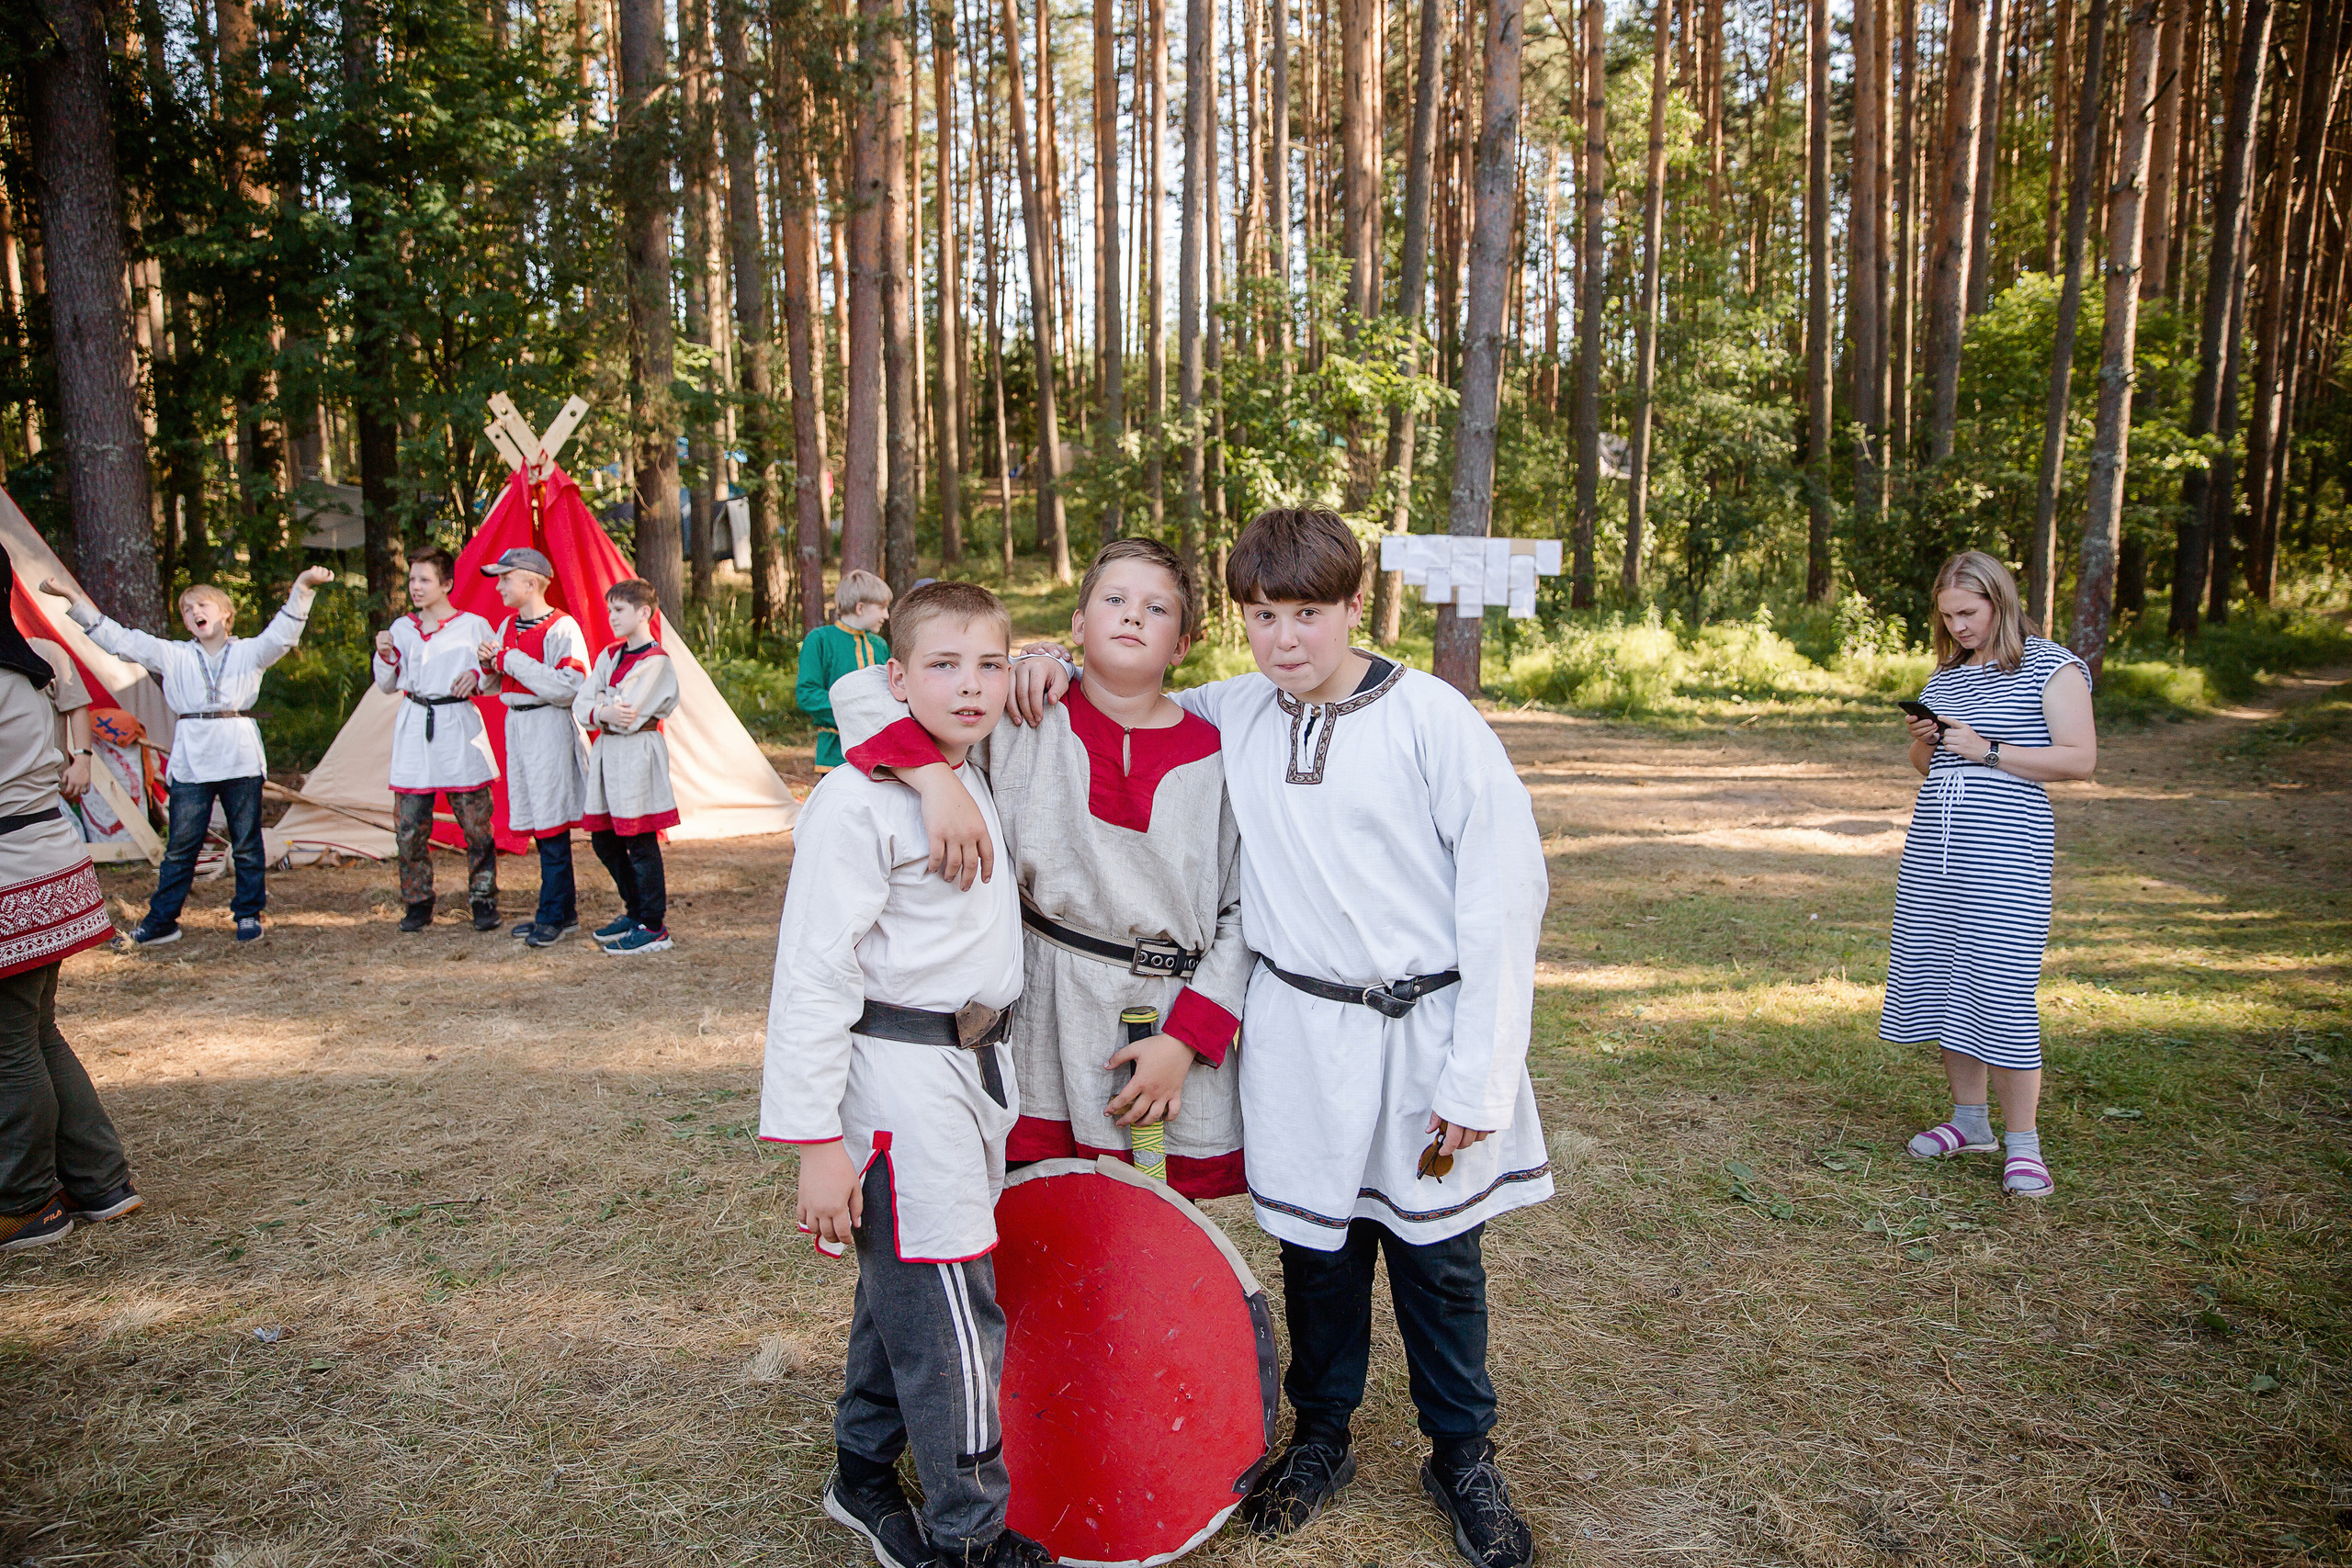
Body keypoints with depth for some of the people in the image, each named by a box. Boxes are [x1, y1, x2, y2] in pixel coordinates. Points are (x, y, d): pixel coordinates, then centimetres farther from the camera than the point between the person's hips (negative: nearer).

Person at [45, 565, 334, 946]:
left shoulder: (250, 651, 8)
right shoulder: (173, 655, 13)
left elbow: (283, 633, -8)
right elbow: (117, 638, 11)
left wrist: (302, 586, -24)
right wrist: (72, 597, 5)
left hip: (241, 758, -1)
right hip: (190, 761, 2)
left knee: (247, 844, 5)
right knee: (180, 847, 4)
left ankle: (248, 914, 15)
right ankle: (161, 920, 12)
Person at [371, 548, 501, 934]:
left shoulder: (473, 626, 3)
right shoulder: (401, 629, 12)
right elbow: (387, 685, 17)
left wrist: (477, 676, -13)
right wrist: (385, 656, -1)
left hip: (460, 732, -3)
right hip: (415, 731, 3)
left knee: (476, 825, -2)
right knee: (409, 826, 1)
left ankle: (484, 901, 9)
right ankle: (417, 903, 15)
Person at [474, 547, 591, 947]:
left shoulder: (562, 628, -11)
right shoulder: (508, 627, 14)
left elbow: (567, 688, -21)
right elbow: (498, 684, 23)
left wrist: (512, 660, -19)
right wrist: (489, 663, 0)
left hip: (550, 727, -8)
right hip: (516, 724, 8)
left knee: (552, 825, -6)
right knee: (539, 826, 11)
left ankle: (553, 917, 1)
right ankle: (564, 912, 19)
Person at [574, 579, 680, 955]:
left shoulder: (656, 662, -10)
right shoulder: (609, 655, 14)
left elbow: (629, 717, -18)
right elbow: (580, 703, 5)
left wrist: (599, 709, -3)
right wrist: (604, 712, -14)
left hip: (637, 755, -8)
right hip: (607, 753, 8)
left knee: (640, 842, -4)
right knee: (604, 841, 13)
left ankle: (653, 927, 4)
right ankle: (635, 912, 29)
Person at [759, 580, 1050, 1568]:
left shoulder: (980, 785, 11)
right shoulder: (858, 801, -16)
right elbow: (813, 975, -18)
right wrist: (816, 1141, -19)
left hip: (975, 1068, 8)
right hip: (900, 1085, -8)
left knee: (904, 1291, 21)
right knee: (954, 1317, -2)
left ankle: (863, 1473, 40)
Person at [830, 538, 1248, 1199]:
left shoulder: (1215, 755, 1)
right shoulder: (1023, 719, -2)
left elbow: (1242, 911, 2)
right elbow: (860, 689, -8)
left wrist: (1186, 1040, -7)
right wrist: (944, 786, -24)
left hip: (1177, 1020, 1)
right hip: (1046, 1014, -1)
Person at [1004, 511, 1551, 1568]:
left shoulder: (1430, 717, -11)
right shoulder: (1232, 715, 1)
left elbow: (1508, 888, -11)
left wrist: (1478, 1078, -12)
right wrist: (1057, 674, -4)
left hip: (1423, 1027, -2)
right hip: (1297, 1031, 3)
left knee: (1437, 1257, 12)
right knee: (1315, 1250, 15)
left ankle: (1463, 1460, 35)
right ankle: (1320, 1439, 39)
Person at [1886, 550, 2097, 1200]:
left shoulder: (2051, 666, -1)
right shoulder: (1945, 674, 17)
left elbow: (2080, 758, -9)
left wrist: (1987, 750, -14)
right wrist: (1922, 743, 3)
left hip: (2006, 851, -6)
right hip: (1933, 849, 6)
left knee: (2001, 992, -8)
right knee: (1946, 982, 7)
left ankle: (2022, 1143, 3)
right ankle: (1969, 1120, 20)